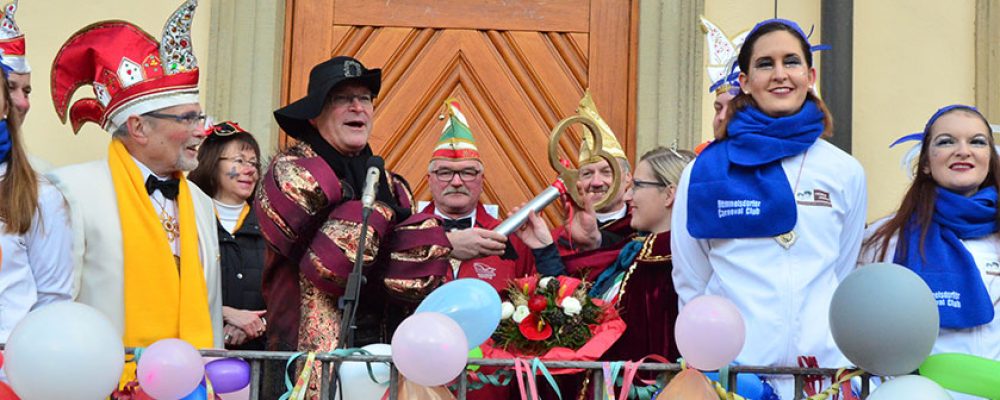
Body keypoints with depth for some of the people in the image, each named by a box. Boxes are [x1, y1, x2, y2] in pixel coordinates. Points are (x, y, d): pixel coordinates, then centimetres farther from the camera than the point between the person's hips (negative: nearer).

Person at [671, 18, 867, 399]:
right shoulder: (703, 171, 1)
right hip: (730, 369, -1)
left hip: (824, 369, 1)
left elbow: (844, 282, 13)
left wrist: (840, 363, 10)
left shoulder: (845, 173, 6)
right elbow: (690, 285, 6)